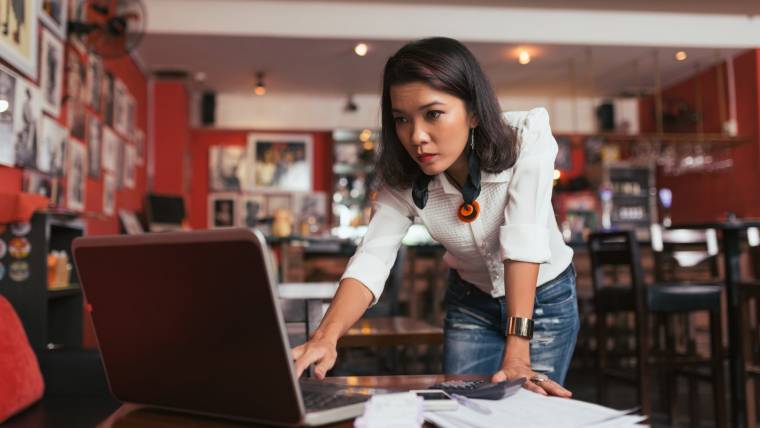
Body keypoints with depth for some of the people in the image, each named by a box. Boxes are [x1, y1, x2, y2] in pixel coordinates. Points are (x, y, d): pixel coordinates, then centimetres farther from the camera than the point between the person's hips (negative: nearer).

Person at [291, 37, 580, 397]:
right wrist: (325, 337, -49)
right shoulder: (403, 180, -20)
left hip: (546, 298, -2)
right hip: (471, 302, 2)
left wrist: (516, 353, -42)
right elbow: (371, 259, -31)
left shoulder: (526, 138, -28)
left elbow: (524, 239, -36)